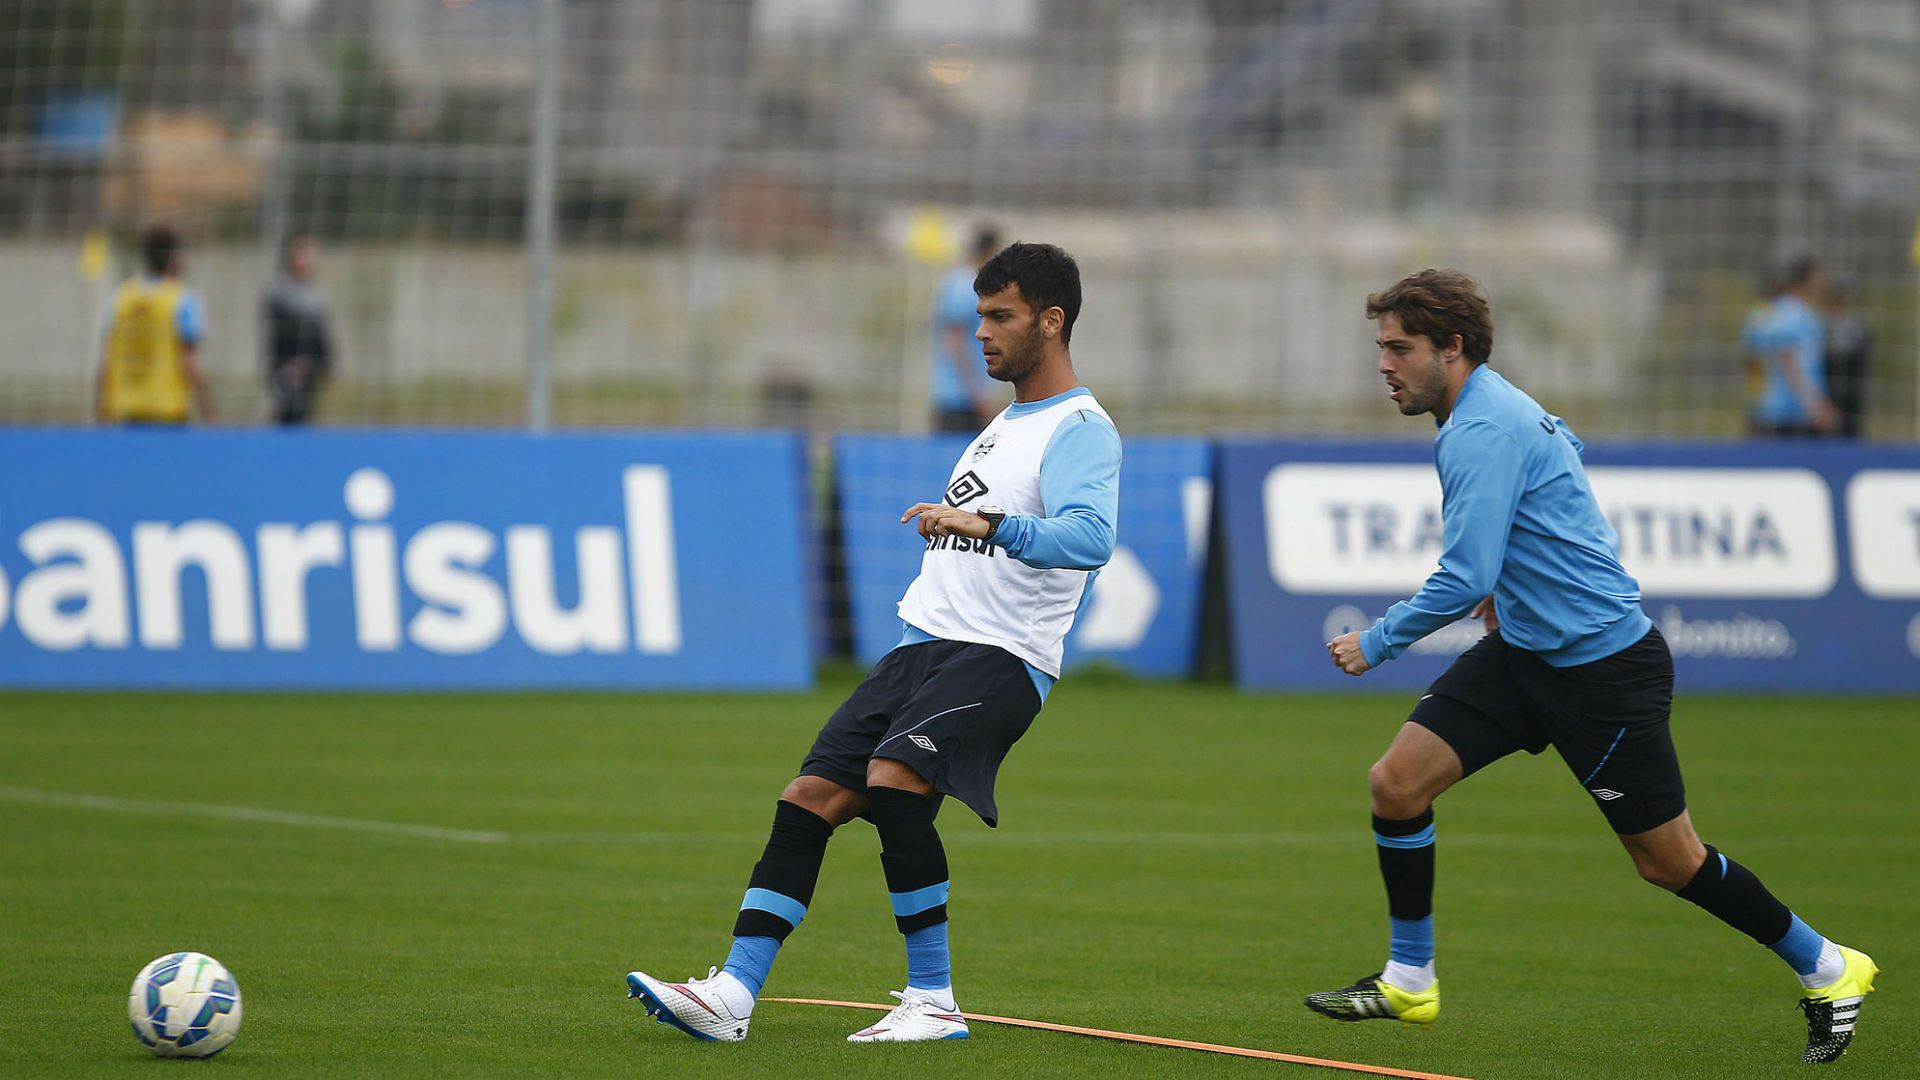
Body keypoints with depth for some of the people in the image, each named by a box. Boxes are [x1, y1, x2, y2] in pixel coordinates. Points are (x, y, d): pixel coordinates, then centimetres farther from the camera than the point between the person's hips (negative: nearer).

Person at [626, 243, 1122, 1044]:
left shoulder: (1080, 430, -8)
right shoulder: (1005, 426, 23)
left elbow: (1090, 537, -28)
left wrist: (989, 524, -38)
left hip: (999, 659, -9)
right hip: (923, 646, 9)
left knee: (893, 776, -29)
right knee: (808, 797, -4)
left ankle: (933, 999, -19)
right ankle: (734, 993, -6)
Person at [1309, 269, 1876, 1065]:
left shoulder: (1484, 432, -22)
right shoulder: (1499, 410, 8)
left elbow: (1463, 582, -27)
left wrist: (1375, 643, -14)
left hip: (1603, 664, -10)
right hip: (1523, 651, 10)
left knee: (1670, 861, 2)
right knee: (1397, 784, -2)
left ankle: (1827, 970, 19)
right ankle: (1408, 983, 10)